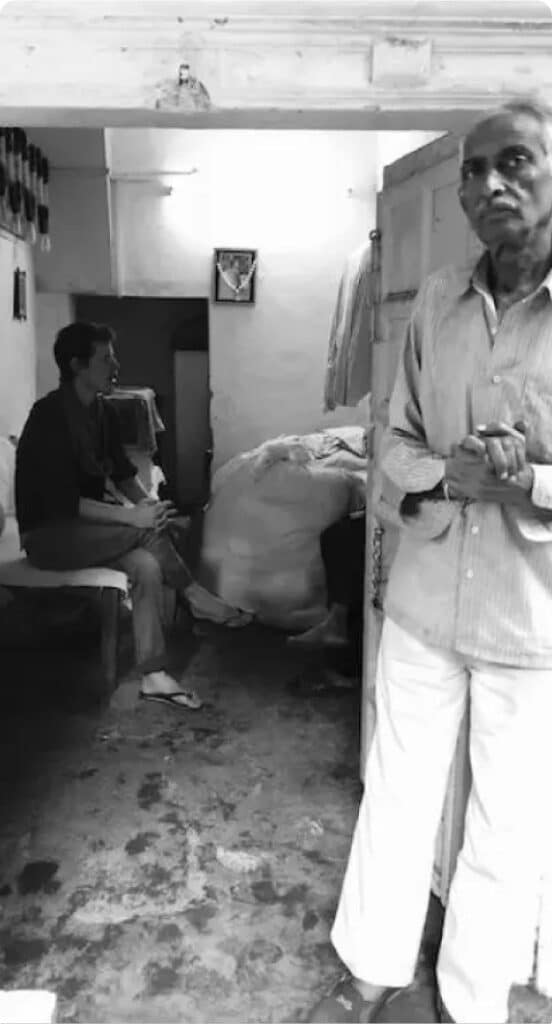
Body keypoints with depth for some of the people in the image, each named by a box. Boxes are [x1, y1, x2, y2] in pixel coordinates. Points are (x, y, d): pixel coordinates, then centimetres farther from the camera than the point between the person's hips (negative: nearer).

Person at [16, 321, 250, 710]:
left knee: (147, 565, -17)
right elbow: (61, 502, -28)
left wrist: (149, 505, -11)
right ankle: (195, 596, -8)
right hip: (48, 533, -8)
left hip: (88, 522, 8)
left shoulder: (103, 412, 5)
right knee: (148, 530, -26)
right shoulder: (49, 416, -22)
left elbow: (123, 473, 10)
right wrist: (132, 516, -31)